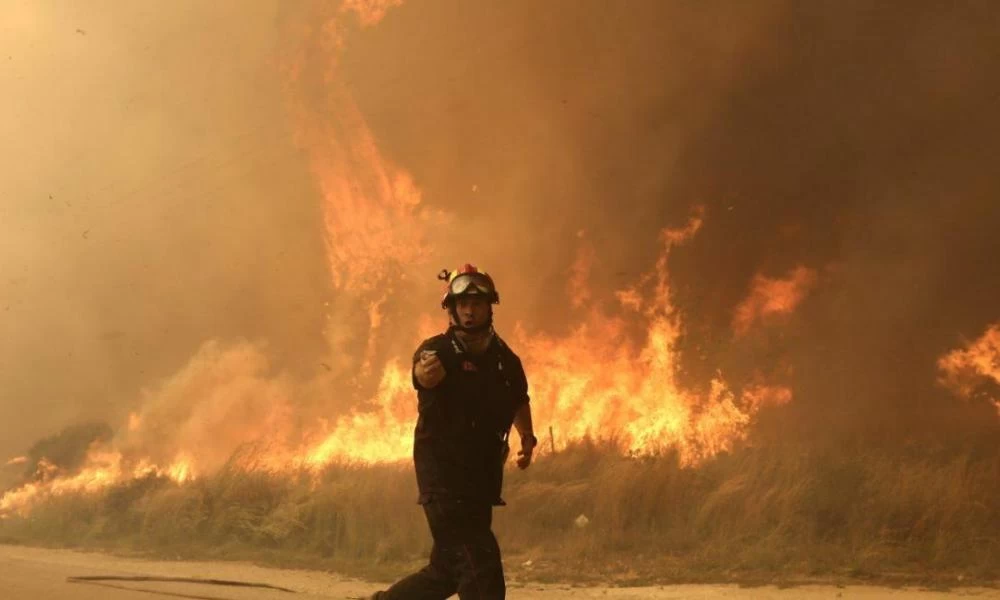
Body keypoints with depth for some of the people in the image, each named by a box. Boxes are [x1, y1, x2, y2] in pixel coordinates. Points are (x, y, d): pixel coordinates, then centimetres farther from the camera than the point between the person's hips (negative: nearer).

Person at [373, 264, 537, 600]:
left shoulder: (506, 360, 9)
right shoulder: (439, 350, -8)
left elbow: (519, 402, 29)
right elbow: (426, 373, -33)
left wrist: (527, 437, 12)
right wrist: (426, 371, -56)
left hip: (483, 480, 6)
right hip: (443, 475, -6)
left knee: (448, 570, 12)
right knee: (479, 564, -16)